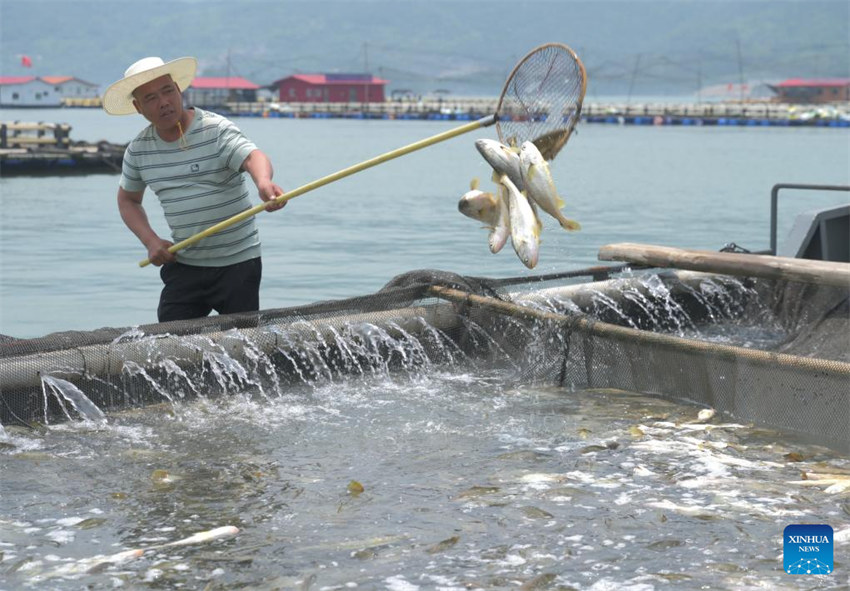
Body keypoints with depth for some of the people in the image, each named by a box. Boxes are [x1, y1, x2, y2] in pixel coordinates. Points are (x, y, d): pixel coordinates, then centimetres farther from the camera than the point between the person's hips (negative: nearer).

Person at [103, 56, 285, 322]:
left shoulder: (215, 129, -12)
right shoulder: (138, 150, 3)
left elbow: (252, 157, -29)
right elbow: (128, 199, 18)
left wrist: (264, 182, -54)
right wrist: (150, 240, 0)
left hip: (237, 262, -4)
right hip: (183, 265, 4)